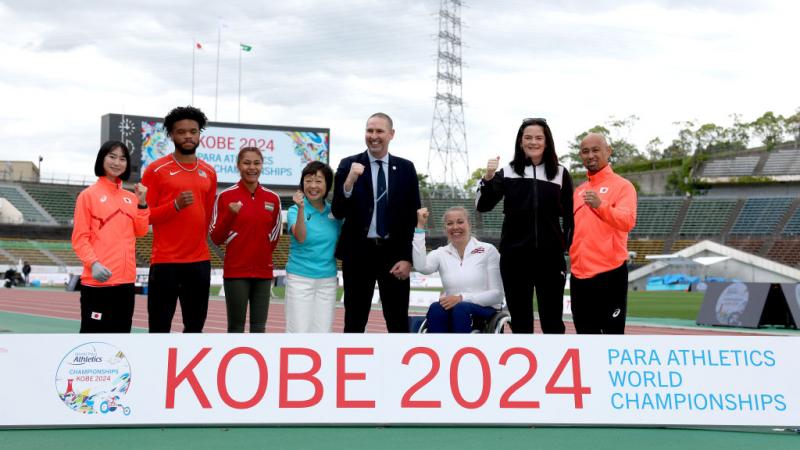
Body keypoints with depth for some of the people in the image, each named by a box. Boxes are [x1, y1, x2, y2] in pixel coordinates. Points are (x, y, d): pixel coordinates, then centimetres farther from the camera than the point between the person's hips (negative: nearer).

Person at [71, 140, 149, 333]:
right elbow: (80, 238, -6)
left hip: (125, 280, 6)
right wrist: (93, 263, -21)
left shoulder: (131, 198, 14)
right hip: (97, 281, -6)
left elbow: (140, 232, 10)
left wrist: (142, 203, -2)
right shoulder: (88, 195, -3)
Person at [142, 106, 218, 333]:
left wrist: (197, 243, 15)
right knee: (159, 329, 0)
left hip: (200, 261, 5)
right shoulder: (156, 169, -3)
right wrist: (175, 205, -19)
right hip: (165, 261, -4)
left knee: (195, 326, 10)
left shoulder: (209, 173, 11)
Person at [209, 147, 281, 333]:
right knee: (236, 328, 1)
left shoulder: (273, 198, 6)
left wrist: (262, 251, 4)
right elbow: (216, 237, -4)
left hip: (263, 271, 3)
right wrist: (230, 215, -18)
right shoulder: (226, 196, -4)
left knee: (259, 327, 7)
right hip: (235, 271, -3)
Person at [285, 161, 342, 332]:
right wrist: (301, 209, -35)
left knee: (323, 332, 6)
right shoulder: (295, 210, -4)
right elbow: (300, 237, -22)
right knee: (298, 332, -2)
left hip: (328, 280, 3)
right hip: (299, 279, -3)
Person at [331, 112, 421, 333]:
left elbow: (413, 216, 4)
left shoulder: (406, 168, 4)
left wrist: (408, 258, -5)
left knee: (398, 323, 5)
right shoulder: (349, 165, -1)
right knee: (354, 322, 6)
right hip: (358, 252, -1)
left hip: (394, 253, 1)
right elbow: (338, 213, -6)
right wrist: (349, 182, -23)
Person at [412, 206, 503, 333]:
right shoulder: (441, 253, 11)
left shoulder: (488, 250, 3)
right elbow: (421, 267, -12)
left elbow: (497, 294, -2)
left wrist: (462, 298, -16)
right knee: (436, 308, -31)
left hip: (485, 310, -2)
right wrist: (420, 226, -10)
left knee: (461, 308, -35)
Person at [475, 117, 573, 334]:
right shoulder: (507, 172, 5)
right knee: (520, 321, 8)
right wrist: (488, 178, -18)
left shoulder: (560, 173, 5)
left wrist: (570, 247, 1)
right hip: (514, 256, 1)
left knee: (552, 320, 3)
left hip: (550, 256, 0)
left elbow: (569, 216, 9)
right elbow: (482, 205, -3)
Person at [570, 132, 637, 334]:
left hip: (610, 273, -7)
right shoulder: (579, 191, 17)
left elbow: (627, 221, -20)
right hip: (579, 274, 7)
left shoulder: (622, 185, -3)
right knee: (586, 334, 13)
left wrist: (601, 206, -35)